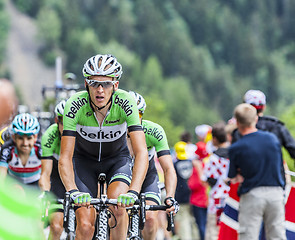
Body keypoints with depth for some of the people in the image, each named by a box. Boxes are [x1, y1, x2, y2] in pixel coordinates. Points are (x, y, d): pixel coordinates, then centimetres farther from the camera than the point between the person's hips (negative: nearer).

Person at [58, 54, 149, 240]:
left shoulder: (125, 102, -30)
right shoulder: (75, 105, -29)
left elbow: (142, 152, -36)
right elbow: (65, 157, -30)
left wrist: (133, 192, -51)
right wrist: (73, 191, -47)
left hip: (117, 158, 0)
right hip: (84, 160, 0)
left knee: (117, 203, -30)